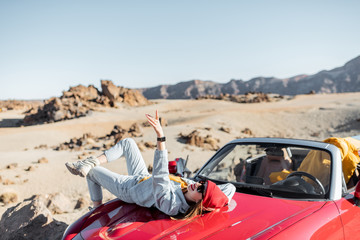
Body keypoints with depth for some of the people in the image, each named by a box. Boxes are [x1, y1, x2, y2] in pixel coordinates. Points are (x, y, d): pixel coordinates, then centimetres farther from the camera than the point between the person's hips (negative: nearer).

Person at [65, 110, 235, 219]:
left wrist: (161, 137, -61)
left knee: (92, 173, 13)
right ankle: (92, 162, 13)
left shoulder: (171, 204, -44)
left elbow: (160, 176, -54)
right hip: (143, 178, 7)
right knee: (127, 143, 10)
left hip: (127, 189, -7)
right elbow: (230, 188, -14)